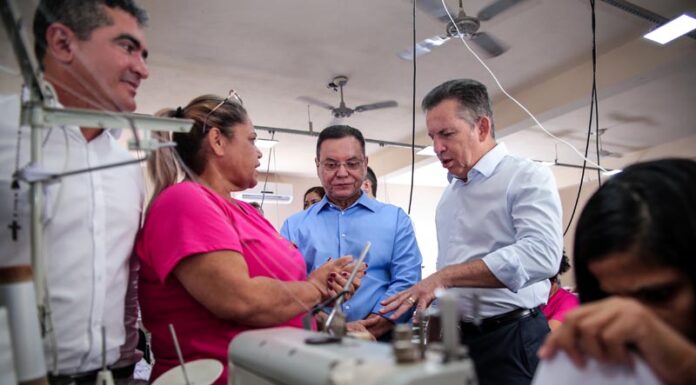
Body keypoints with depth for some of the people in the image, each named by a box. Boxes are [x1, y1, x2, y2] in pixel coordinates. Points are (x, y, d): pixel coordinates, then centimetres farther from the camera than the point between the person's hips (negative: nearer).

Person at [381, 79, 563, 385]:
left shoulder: (527, 178, -9)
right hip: (453, 337, 7)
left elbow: (541, 254, -26)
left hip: (510, 340, -6)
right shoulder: (450, 193, 13)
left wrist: (446, 276, -27)